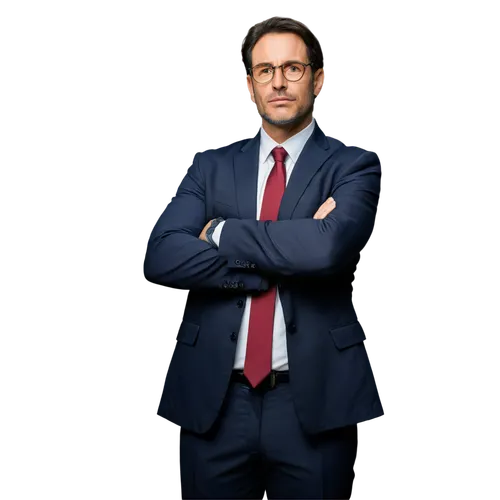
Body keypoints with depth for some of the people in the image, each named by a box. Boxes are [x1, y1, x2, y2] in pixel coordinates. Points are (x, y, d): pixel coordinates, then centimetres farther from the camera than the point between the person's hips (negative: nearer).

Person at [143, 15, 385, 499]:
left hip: (315, 400, -2)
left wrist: (222, 232, -9)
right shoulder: (210, 165, 8)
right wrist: (287, 254, -14)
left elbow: (329, 245, -20)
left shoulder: (354, 164, 1)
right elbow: (160, 256, -8)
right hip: (211, 398, 2)